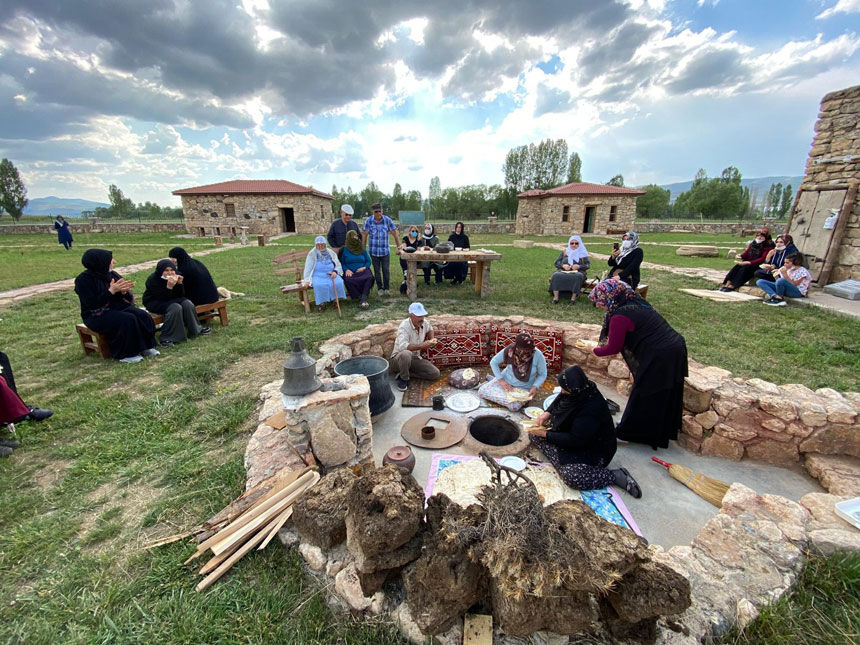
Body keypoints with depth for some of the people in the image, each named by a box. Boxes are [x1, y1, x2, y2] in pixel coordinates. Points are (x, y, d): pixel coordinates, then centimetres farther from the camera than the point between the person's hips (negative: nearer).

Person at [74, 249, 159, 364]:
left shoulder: (112, 274, 5)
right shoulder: (83, 280, -11)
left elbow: (129, 296, 7)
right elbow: (90, 305, -19)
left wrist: (123, 291, -18)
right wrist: (111, 291, -24)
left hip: (117, 307, 6)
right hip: (97, 316, -6)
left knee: (143, 316, -19)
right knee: (127, 319, -30)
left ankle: (145, 347, -10)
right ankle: (126, 354, -19)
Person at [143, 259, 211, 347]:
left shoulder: (176, 276, -6)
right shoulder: (153, 279, -20)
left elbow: (181, 295, -6)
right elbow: (161, 298, -26)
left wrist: (180, 284, -23)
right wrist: (169, 286, -39)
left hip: (170, 300, 6)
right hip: (154, 302, -6)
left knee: (187, 304, -18)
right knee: (176, 308, -31)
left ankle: (196, 330, -3)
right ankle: (166, 339, -27)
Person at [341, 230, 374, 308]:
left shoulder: (362, 249, 15)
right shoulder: (344, 250, 8)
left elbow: (368, 261, 15)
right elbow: (341, 263, 8)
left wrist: (364, 267, -6)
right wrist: (346, 270, -12)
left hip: (362, 271, 2)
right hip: (350, 272, -1)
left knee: (369, 277, -33)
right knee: (348, 280, -36)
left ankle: (364, 298, -33)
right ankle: (360, 298, -28)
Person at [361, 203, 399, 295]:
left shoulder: (387, 220, -3)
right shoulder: (368, 221, -3)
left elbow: (394, 234, 0)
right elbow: (364, 235, -3)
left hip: (385, 250, 0)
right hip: (373, 251, 0)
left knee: (386, 270, 0)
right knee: (377, 271, 8)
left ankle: (386, 288, 16)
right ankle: (380, 288, 21)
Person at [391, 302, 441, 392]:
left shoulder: (424, 323, -3)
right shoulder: (404, 327, -24)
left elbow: (430, 328, 23)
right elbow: (403, 346, -39)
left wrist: (431, 340, 5)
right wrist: (422, 346, -42)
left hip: (415, 358, 6)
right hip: (399, 358, -6)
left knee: (435, 373, -10)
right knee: (406, 354, -42)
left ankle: (406, 373, 1)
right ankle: (404, 378, -15)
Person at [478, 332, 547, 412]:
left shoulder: (538, 355, -21)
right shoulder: (509, 350, -19)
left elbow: (542, 375, -6)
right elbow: (493, 362, -7)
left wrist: (535, 387, -23)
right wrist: (501, 380, -15)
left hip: (524, 388, -1)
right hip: (506, 381, 1)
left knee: (514, 406, -30)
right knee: (481, 391, -14)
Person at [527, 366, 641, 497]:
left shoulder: (591, 410, -36)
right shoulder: (578, 391, -14)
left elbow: (575, 440, -28)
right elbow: (559, 400, 10)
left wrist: (546, 434, -22)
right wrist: (548, 413, -6)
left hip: (594, 450, -8)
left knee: (571, 476, -30)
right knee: (534, 435, -1)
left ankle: (618, 476, -9)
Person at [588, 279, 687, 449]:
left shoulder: (620, 316, -20)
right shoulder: (636, 303, 8)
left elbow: (613, 348, -11)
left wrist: (594, 350, 6)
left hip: (659, 358, -9)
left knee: (643, 398, 8)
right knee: (663, 397, 23)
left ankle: (627, 435, 26)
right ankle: (658, 435, 41)